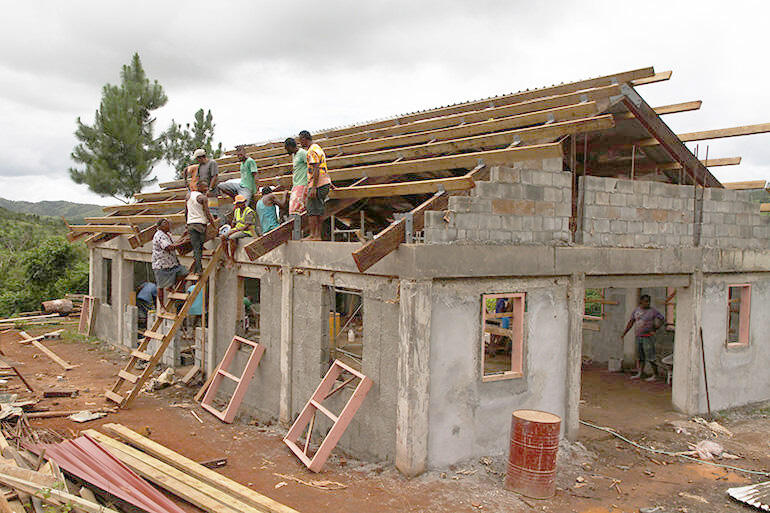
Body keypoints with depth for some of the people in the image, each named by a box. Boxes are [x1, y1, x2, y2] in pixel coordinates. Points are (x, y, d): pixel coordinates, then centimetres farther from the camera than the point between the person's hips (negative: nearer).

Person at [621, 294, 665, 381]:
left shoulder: (652, 311, -7)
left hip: (648, 337, -6)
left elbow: (663, 319, -3)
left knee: (650, 357, -5)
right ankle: (639, 374, 19)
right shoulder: (636, 310, 7)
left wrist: (654, 330, -6)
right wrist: (624, 333, 8)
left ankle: (655, 375, 3)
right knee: (640, 357, 13)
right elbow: (630, 322, 11)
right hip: (638, 337, 6)